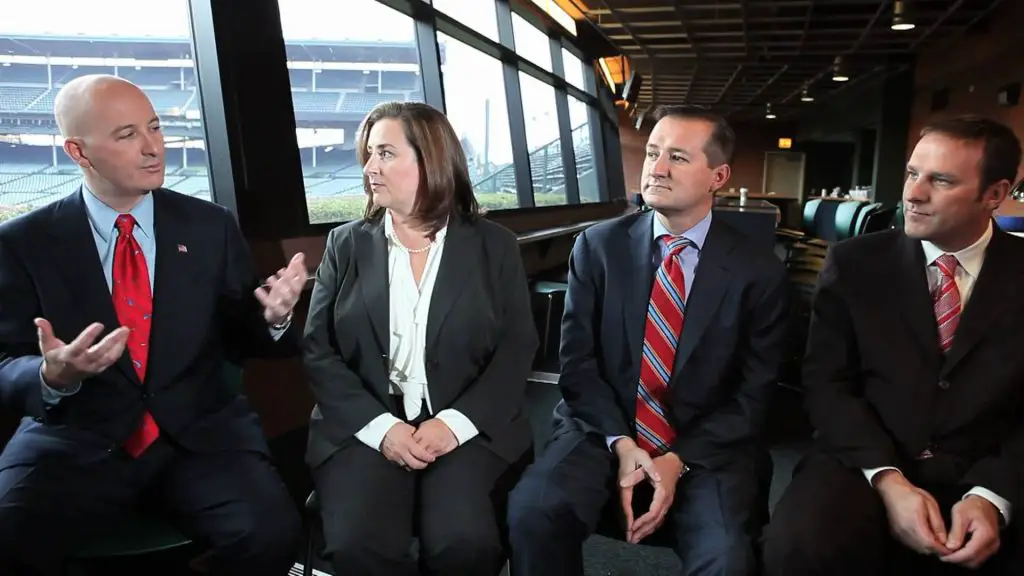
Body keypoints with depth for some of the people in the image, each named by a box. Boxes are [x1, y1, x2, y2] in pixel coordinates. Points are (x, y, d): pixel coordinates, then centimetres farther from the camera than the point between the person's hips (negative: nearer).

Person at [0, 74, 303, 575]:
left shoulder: (211, 227, 6)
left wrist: (271, 317, -13)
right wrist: (54, 376, -21)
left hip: (202, 435, 1)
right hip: (76, 442, 0)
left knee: (270, 533, -26)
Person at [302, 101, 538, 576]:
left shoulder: (494, 246, 6)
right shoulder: (346, 244, 9)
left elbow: (516, 350, 0)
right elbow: (318, 351, 3)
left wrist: (455, 423, -14)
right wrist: (380, 426, -12)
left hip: (467, 429, -1)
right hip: (366, 428, 1)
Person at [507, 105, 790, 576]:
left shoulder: (758, 269, -1)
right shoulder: (598, 246, 1)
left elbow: (753, 393, -1)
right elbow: (577, 360, -1)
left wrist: (679, 460, -12)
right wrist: (620, 444, -14)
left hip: (706, 447, 0)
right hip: (604, 432, 1)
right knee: (532, 512, -25)